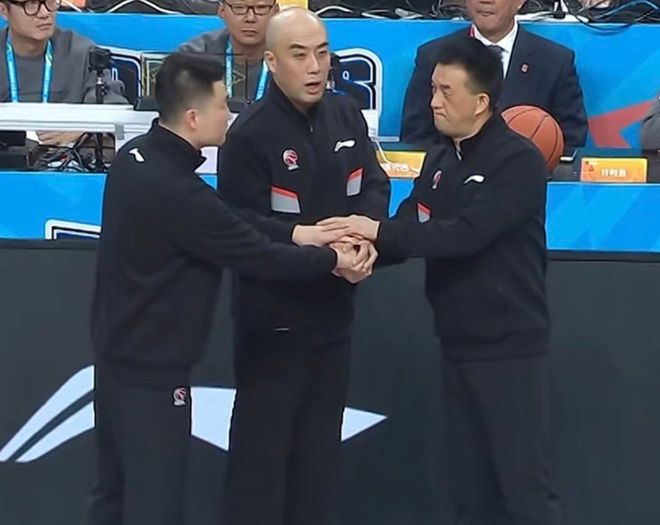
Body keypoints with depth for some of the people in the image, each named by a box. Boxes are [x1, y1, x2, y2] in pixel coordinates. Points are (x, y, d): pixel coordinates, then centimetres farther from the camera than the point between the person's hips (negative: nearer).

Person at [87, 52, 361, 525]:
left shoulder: (134, 157, 2)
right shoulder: (177, 190, -27)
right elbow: (259, 257, -20)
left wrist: (303, 236, 5)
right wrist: (332, 259, -6)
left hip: (117, 353, 9)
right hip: (153, 368, -9)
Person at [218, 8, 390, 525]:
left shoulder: (345, 113, 3)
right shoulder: (250, 133, -16)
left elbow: (375, 184, 3)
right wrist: (301, 235, -33)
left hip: (334, 308, 6)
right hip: (274, 316, -6)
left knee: (321, 441, 18)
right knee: (262, 440, 2)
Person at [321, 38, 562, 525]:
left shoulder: (519, 159, -12)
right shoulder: (439, 161, 11)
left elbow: (466, 233, -23)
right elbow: (411, 229, 2)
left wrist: (380, 231, -23)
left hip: (510, 346, -7)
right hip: (457, 345, 7)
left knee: (524, 485, -1)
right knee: (472, 484, 14)